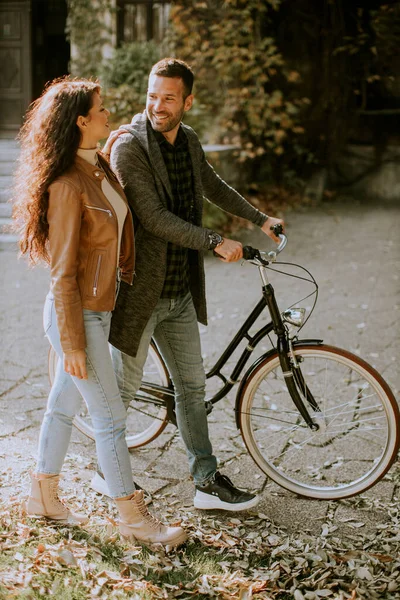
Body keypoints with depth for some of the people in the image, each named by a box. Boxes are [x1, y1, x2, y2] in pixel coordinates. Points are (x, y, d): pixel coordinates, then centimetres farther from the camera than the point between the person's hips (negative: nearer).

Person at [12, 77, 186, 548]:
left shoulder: (100, 168, 5)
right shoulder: (67, 185, -22)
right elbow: (63, 271, -21)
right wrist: (72, 343, -19)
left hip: (98, 309, 9)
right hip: (77, 315, -9)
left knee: (63, 403, 19)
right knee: (110, 417, 0)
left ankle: (43, 496, 34)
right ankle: (133, 518, 13)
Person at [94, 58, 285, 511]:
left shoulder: (188, 140, 7)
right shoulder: (128, 145, -16)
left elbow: (213, 187, 25)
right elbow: (154, 218, -22)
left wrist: (261, 219, 30)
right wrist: (215, 243, -21)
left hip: (182, 291, 7)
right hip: (140, 289, -7)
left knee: (192, 386, 11)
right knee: (125, 386, 7)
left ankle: (207, 482, 21)